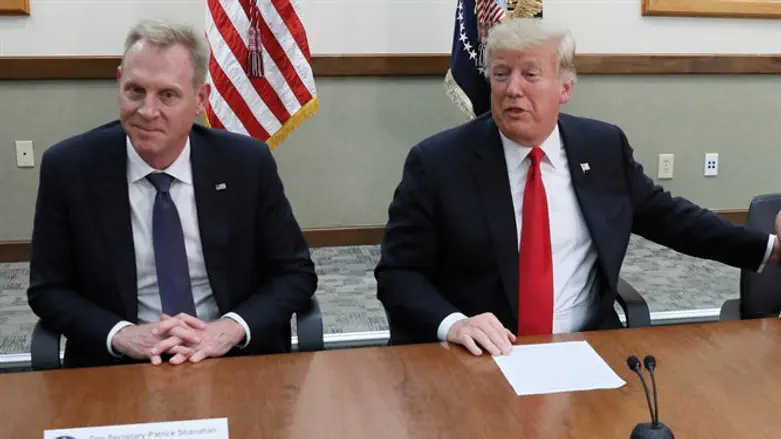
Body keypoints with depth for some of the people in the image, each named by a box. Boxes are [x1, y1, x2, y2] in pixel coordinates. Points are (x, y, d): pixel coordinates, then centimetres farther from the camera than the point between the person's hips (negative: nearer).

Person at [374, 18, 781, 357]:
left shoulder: (605, 147, 5)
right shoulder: (437, 161, -6)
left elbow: (664, 214, 17)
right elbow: (398, 273, -7)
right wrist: (452, 323, -25)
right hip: (477, 358, -2)